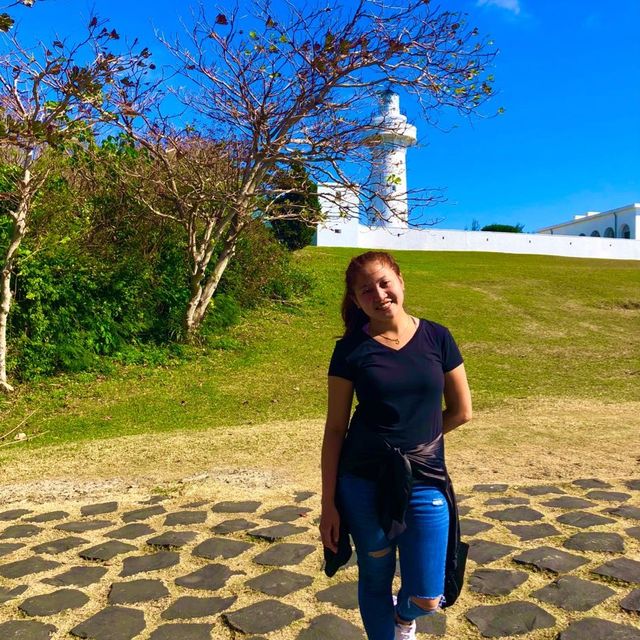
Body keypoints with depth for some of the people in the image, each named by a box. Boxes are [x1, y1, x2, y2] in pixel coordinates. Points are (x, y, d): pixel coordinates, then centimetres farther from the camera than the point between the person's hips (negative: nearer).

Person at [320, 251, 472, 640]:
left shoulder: (437, 338, -3)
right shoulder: (351, 348, -7)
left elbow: (461, 412, 6)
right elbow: (336, 428, -4)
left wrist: (415, 436, 7)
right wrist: (328, 502, -4)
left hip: (424, 480, 1)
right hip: (364, 482, -1)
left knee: (427, 599, 5)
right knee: (375, 578, 15)